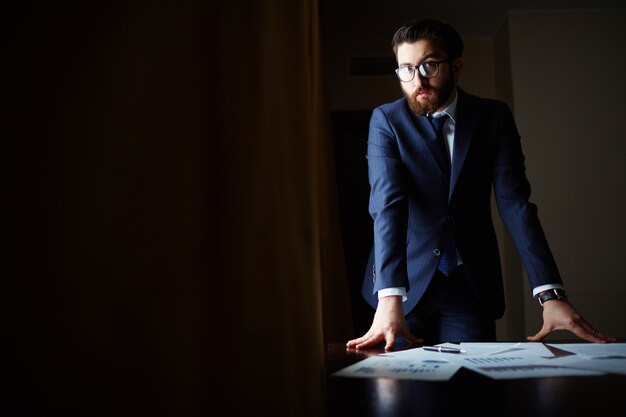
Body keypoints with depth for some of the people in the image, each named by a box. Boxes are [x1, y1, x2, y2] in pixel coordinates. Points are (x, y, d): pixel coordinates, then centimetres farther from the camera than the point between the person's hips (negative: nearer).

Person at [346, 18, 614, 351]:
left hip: (473, 285, 2)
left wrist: (550, 292, -23)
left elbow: (514, 202, -10)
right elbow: (387, 203, -21)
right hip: (406, 282, -1)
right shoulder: (386, 120, -7)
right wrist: (390, 300, -34)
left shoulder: (493, 117, -3)